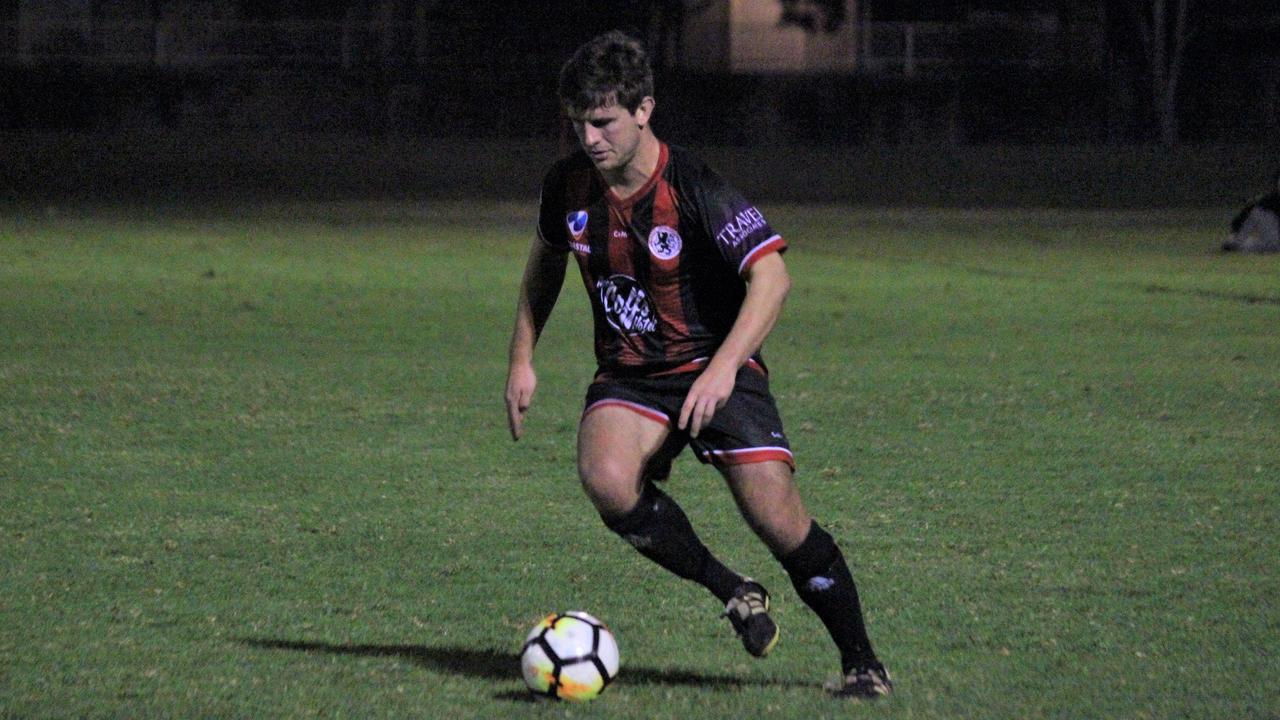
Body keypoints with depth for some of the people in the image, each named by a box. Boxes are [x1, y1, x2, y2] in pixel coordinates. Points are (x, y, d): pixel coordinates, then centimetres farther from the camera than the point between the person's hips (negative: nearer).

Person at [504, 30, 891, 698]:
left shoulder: (694, 189, -19)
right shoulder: (569, 185, -2)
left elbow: (771, 276, -25)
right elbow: (546, 260, 19)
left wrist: (722, 369, -35)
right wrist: (522, 358, 12)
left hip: (714, 369, -4)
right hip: (626, 377, 4)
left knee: (777, 517, -17)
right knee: (606, 480, -29)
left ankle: (861, 662, 2)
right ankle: (732, 592, -9)